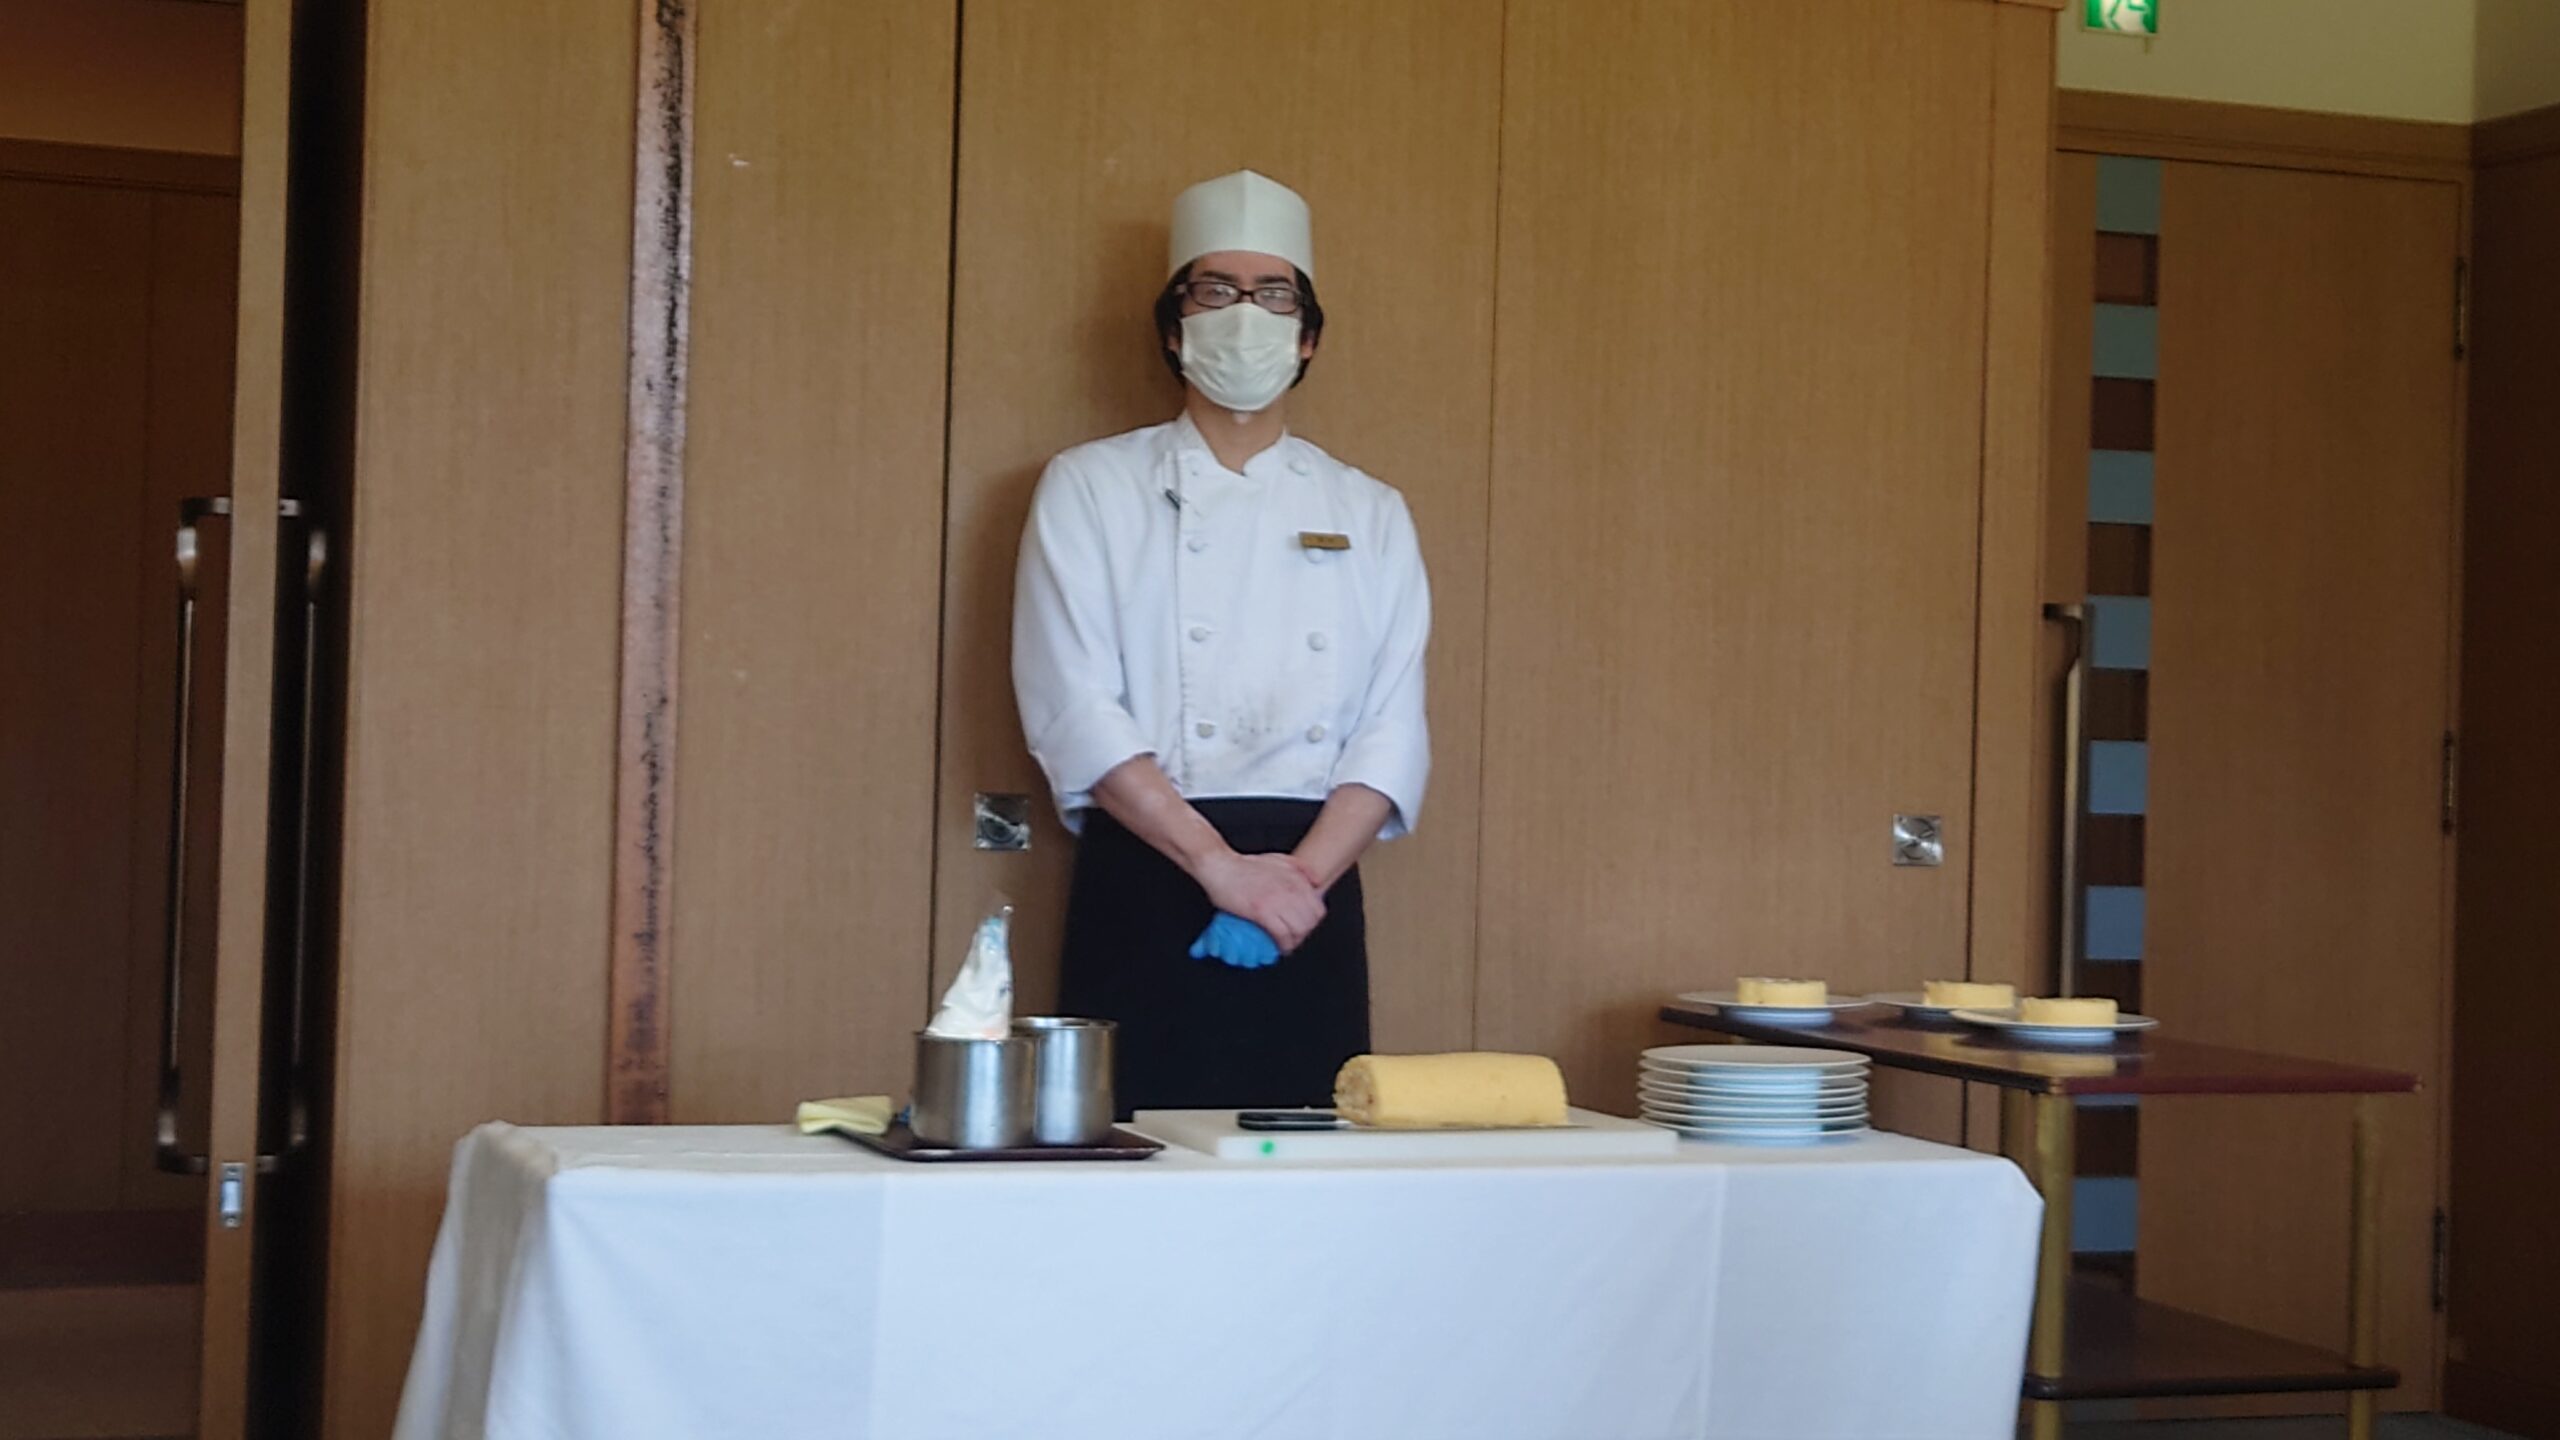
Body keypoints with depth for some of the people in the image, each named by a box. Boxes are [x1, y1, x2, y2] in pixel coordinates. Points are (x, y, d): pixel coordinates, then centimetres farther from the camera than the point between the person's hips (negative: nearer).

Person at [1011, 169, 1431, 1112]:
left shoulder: (1369, 516, 13)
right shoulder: (1091, 489, 5)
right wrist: (1223, 867, -16)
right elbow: (1074, 713, -6)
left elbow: (1393, 732, 5)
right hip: (1144, 884, -2)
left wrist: (1300, 875, -13)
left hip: (1313, 898, 3)